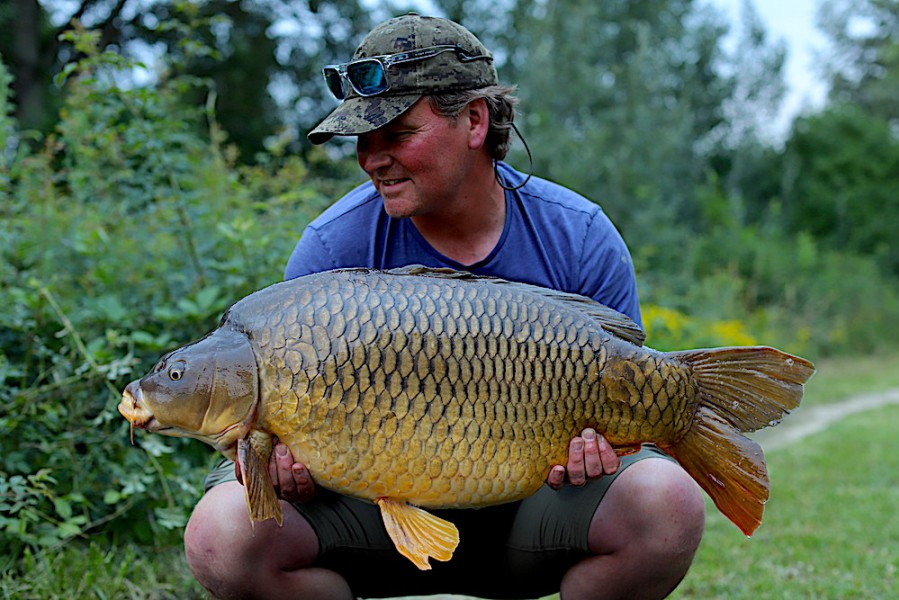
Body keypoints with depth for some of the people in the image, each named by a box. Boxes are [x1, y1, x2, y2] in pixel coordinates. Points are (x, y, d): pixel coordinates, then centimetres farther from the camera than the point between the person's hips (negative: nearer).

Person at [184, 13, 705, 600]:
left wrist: (596, 439, -25)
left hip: (529, 502, 0)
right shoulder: (333, 246, -10)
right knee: (224, 534, -26)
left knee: (668, 504, -29)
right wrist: (285, 455, -28)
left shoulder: (580, 238, -8)